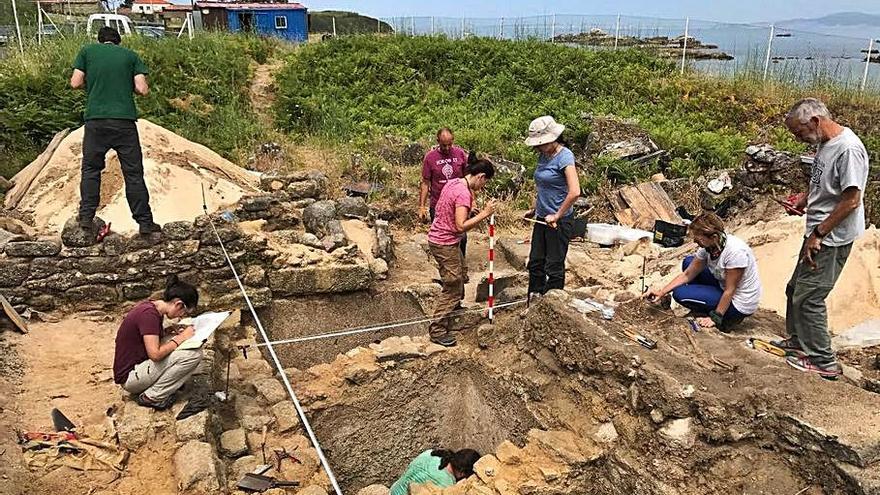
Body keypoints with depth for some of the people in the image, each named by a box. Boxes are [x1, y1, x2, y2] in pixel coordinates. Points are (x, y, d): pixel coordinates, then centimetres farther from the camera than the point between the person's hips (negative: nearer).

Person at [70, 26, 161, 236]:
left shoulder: (87, 51, 11)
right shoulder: (130, 55, 10)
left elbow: (75, 83, 4)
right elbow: (142, 89, 0)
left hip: (96, 120, 1)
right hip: (125, 120, 0)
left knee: (91, 169, 13)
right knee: (133, 173, 3)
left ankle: (86, 217, 9)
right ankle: (145, 222, 4)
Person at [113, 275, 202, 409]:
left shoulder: (152, 307, 5)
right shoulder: (148, 313, -23)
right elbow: (155, 354, -27)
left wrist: (172, 333, 1)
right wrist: (180, 338, -15)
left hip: (139, 365, 10)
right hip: (129, 377, -10)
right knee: (194, 355, -20)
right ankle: (152, 397, -8)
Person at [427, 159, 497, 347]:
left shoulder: (453, 183, 5)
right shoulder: (463, 194, -25)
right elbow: (460, 226, -30)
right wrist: (484, 213, -25)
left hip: (438, 238, 10)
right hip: (445, 244, -10)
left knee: (460, 270, 29)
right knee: (452, 287, -1)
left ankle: (455, 306, 50)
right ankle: (437, 330, 6)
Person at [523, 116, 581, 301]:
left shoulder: (564, 156, -17)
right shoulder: (543, 156, 7)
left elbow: (574, 192, -27)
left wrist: (557, 216, -19)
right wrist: (534, 209, 19)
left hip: (559, 221, -8)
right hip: (542, 219, 8)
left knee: (554, 267, 3)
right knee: (535, 262, 14)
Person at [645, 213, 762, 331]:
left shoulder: (735, 251, -32)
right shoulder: (708, 246, -9)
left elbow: (730, 290, -24)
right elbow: (687, 274, -1)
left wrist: (715, 318, -17)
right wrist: (661, 293, -9)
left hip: (740, 305, -8)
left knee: (680, 293, -13)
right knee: (688, 262, 8)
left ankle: (726, 319, -1)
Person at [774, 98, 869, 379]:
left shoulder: (848, 149, -23)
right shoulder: (825, 144, 6)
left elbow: (852, 200, -24)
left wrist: (817, 235, -21)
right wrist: (804, 200, 5)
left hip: (832, 239, -10)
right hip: (818, 234, 10)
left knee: (808, 298, -4)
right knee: (795, 289, 19)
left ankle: (823, 361, 10)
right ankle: (799, 341, 37)